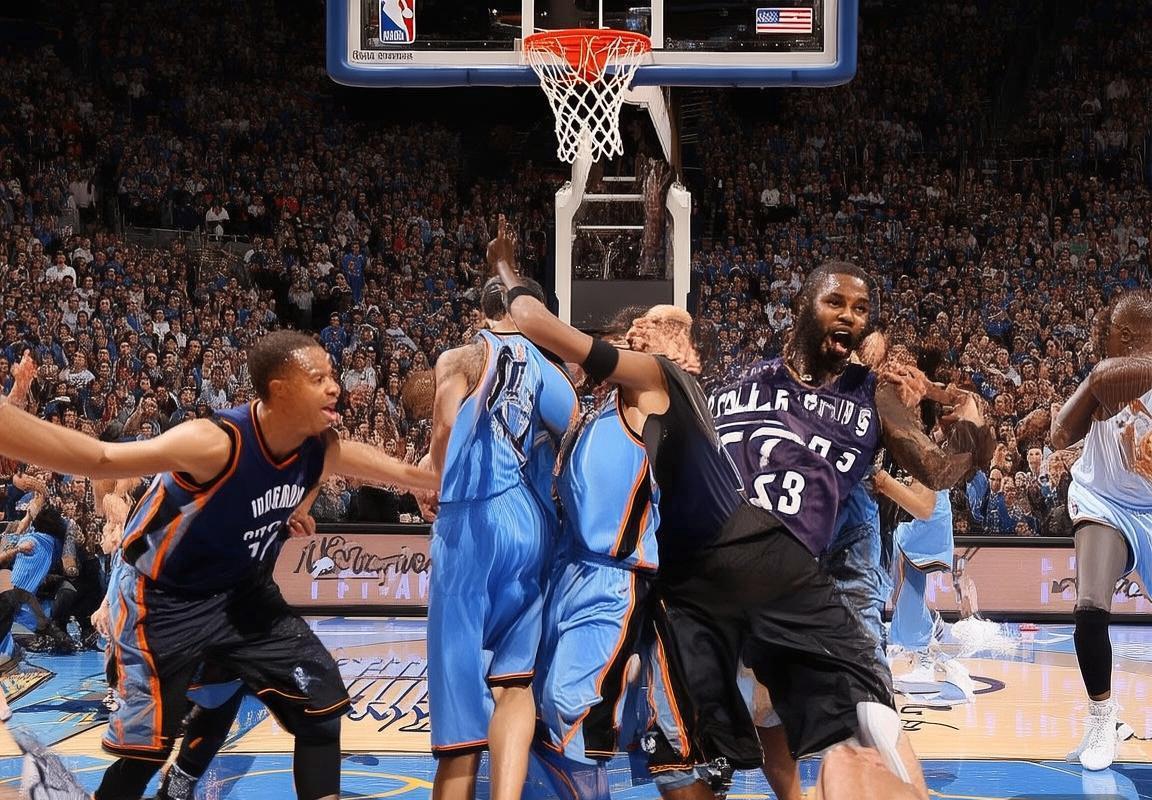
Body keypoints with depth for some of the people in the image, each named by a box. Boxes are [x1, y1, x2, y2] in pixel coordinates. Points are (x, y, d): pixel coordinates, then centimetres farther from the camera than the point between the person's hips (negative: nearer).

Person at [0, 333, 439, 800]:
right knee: (146, 745, -8)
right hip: (163, 600, -7)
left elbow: (402, 473, 7)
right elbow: (99, 460, -41)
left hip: (238, 591, 7)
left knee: (323, 703, 2)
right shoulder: (219, 442, -33)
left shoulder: (320, 450, -11)